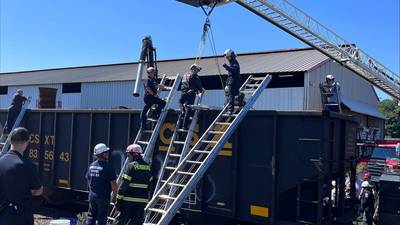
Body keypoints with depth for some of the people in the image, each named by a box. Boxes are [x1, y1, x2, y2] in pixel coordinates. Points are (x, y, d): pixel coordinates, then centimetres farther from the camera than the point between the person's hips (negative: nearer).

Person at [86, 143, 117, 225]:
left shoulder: (91, 165, 5)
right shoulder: (107, 166, -16)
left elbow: (88, 180, 15)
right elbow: (113, 184, -16)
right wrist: (116, 194, -1)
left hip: (92, 195, 6)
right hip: (103, 196, -6)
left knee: (91, 216, 15)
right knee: (101, 218, 3)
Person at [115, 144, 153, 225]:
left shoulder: (131, 166, -10)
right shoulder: (147, 167, 9)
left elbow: (124, 184, -14)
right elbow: (149, 183, 12)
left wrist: (119, 198, -9)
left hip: (128, 199, -5)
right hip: (142, 200, 5)